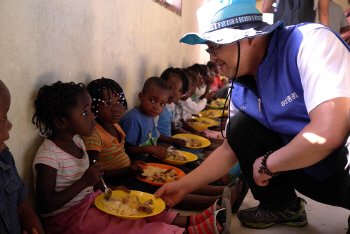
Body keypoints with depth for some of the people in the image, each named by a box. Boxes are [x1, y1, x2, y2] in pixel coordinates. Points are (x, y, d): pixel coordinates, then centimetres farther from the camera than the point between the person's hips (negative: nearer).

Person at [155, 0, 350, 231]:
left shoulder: (310, 41, -23)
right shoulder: (242, 89, -1)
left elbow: (328, 133, -33)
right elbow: (230, 149, 11)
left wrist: (266, 164, -17)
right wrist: (183, 186, 7)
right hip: (314, 175, 8)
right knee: (239, 125, -3)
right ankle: (281, 207, 13)